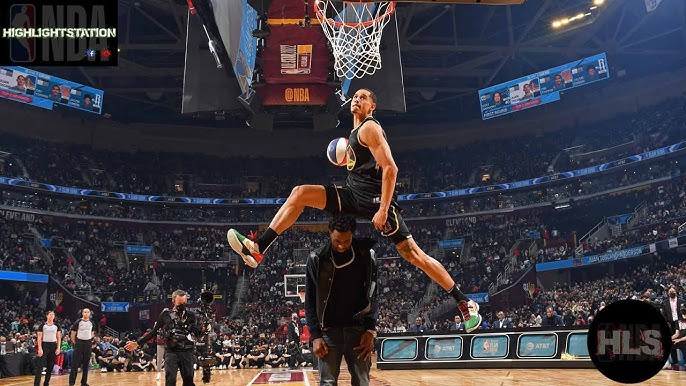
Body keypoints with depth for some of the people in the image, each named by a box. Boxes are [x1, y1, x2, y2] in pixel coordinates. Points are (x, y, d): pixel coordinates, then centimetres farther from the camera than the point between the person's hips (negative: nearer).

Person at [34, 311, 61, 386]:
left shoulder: (56, 326, 8)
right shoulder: (42, 325, -1)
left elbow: (59, 338, 9)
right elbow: (39, 338, -5)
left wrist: (58, 348, 0)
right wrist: (40, 348, -14)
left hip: (53, 346, 4)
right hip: (44, 345, -3)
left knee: (50, 366, 7)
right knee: (40, 366, -10)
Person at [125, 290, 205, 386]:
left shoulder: (191, 315, 4)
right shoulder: (166, 314, 3)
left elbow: (197, 332, -1)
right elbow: (154, 331, 8)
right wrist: (138, 343, 5)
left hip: (187, 352, 1)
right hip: (171, 351, -1)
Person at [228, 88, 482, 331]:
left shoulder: (369, 127, -8)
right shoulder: (356, 132, 19)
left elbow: (390, 168, -18)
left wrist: (383, 210, -25)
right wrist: (349, 153, 18)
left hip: (375, 199, -9)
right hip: (354, 194, 9)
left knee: (413, 254, -9)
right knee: (300, 194, -2)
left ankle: (465, 303, 4)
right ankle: (257, 249, -6)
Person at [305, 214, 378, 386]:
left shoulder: (367, 256, -2)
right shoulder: (317, 259, -4)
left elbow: (373, 297, 4)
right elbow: (310, 302, 1)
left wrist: (371, 330, -4)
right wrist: (315, 336, -5)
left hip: (359, 330, 1)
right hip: (329, 331, -1)